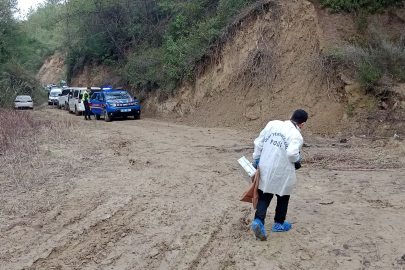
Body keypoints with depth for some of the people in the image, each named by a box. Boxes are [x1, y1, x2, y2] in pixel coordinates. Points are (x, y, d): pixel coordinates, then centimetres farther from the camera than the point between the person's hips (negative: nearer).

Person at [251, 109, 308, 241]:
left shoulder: (272, 124, -1)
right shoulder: (296, 135, -16)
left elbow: (258, 142, 2)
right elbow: (292, 153, -30)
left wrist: (256, 159, 12)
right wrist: (297, 160, -7)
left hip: (265, 169, 4)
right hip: (282, 172, -4)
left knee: (264, 196, 14)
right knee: (283, 196, 18)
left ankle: (258, 220, -5)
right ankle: (279, 224, 32)